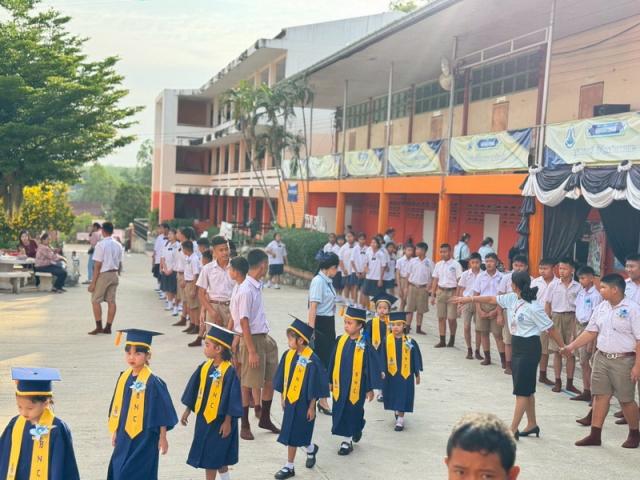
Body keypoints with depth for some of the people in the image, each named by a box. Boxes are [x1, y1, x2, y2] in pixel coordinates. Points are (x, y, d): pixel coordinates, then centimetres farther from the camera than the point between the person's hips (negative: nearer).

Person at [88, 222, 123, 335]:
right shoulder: (118, 245, 6)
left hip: (103, 275, -6)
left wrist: (93, 282, -12)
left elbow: (98, 265, -15)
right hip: (114, 275, 6)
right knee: (111, 301, 7)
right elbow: (119, 263, 9)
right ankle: (108, 327, 11)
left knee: (95, 300, 4)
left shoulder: (101, 245, -14)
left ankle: (99, 326, 2)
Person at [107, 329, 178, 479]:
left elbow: (163, 412, -12)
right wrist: (115, 432, 15)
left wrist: (162, 437, -9)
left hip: (144, 439, -7)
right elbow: (118, 407, 12)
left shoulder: (153, 382, -17)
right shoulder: (124, 377, 2)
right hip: (125, 438, 7)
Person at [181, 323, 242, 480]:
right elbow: (195, 390, 10)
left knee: (211, 457, 2)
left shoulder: (229, 371, -20)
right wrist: (187, 411, 14)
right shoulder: (205, 367, 0)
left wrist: (227, 422, -15)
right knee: (218, 458, 17)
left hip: (219, 420, -7)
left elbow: (232, 399, -17)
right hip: (203, 418, 7)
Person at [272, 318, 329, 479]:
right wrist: (283, 398, 14)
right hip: (290, 401, 6)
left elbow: (314, 387, -14)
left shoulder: (311, 360, -20)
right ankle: (311, 449, 40)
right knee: (292, 435, 15)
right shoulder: (288, 355, -1)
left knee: (293, 436, 2)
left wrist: (311, 407, -10)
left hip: (303, 403, -6)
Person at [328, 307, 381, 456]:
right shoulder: (340, 340, -2)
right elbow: (333, 362, 7)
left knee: (354, 413, 7)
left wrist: (370, 388, -8)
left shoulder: (364, 345, -14)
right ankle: (347, 439, 28)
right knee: (340, 413, 10)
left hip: (356, 387, -4)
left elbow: (371, 367, -10)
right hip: (340, 385, 4)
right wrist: (331, 381, 11)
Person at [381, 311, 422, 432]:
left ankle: (400, 420, 7)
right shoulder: (386, 340, -6)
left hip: (405, 375, -2)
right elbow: (383, 357, -2)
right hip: (391, 374, 2)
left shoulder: (410, 342, -9)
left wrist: (417, 374, 2)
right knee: (394, 396, 17)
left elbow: (416, 358, -1)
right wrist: (382, 371, -8)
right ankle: (397, 411, 42)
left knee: (402, 397, -1)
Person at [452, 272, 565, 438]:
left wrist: (563, 347, -9)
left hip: (529, 348, -9)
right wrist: (469, 299, 10)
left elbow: (550, 328, -15)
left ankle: (513, 429, 0)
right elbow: (492, 299, 11)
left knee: (522, 389, -4)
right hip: (517, 346, 9)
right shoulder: (512, 299, 2)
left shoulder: (533, 308, -21)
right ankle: (532, 424, 28)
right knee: (526, 389, 16)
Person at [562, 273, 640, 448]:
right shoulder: (601, 308, 7)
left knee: (626, 399, 3)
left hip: (623, 360, -6)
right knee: (600, 396, 7)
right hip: (602, 357, 6)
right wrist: (572, 346, 5)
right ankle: (595, 434, 12)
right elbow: (591, 331, 13)